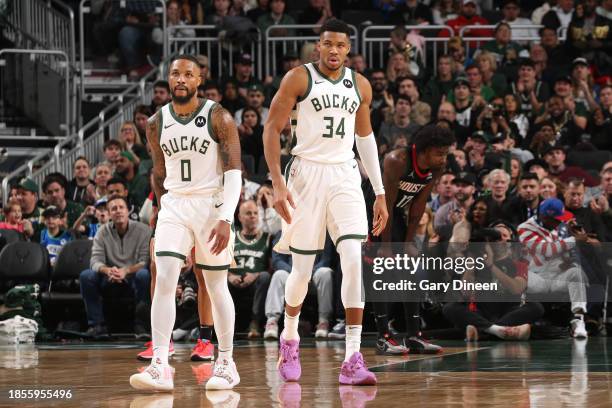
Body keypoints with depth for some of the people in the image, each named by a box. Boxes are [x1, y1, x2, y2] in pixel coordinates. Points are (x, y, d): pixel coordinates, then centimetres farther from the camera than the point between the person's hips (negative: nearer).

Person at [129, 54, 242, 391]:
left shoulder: (219, 118, -8)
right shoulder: (156, 123, 5)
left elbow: (234, 173, -12)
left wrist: (225, 219, -21)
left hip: (212, 204, -3)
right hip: (173, 205, 3)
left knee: (216, 285, 3)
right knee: (164, 280, -12)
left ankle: (226, 363, 16)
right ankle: (160, 366, -18)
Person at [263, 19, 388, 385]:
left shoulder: (360, 86, 8)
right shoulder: (299, 79, -4)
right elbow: (272, 129, -4)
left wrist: (380, 193, 16)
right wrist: (278, 184, -13)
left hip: (345, 176, 2)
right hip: (308, 173, -2)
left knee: (354, 259, -16)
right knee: (303, 268, 2)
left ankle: (353, 359, -17)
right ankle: (290, 339, 32)